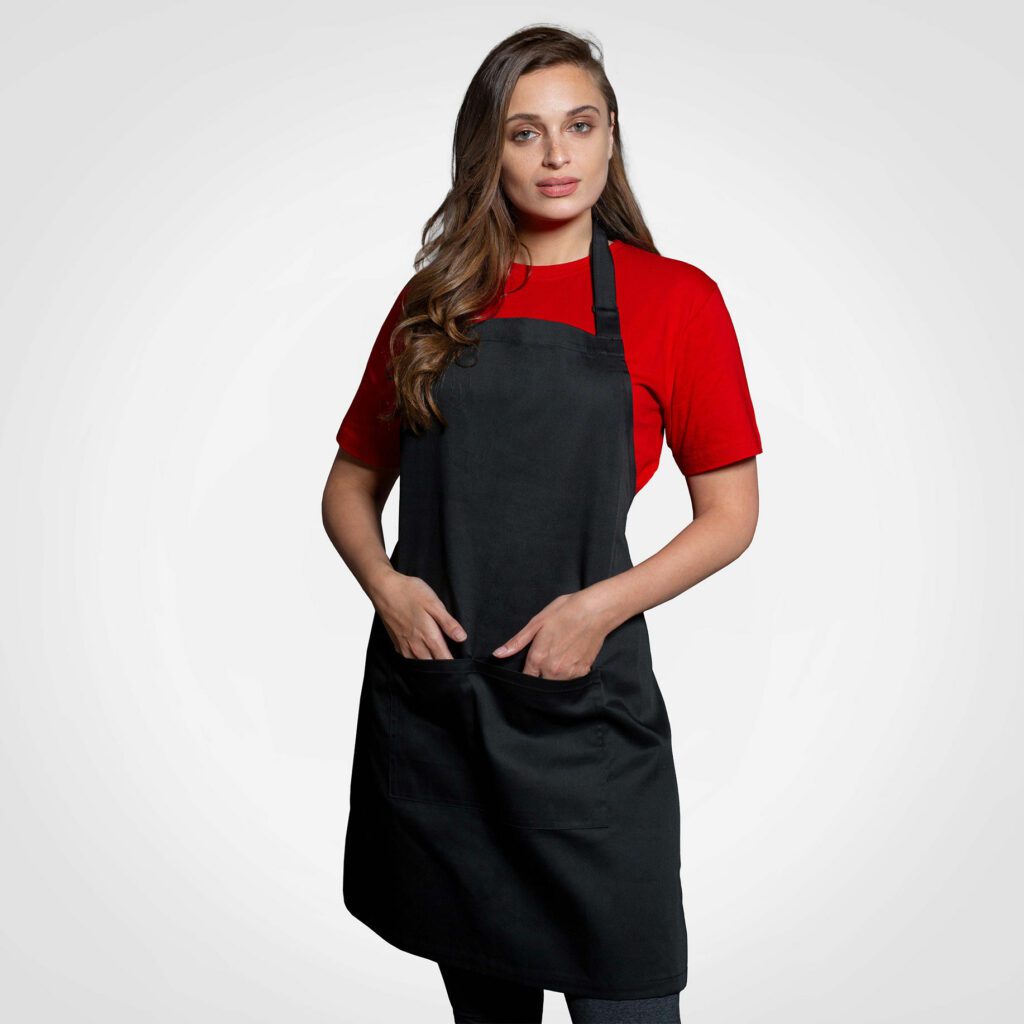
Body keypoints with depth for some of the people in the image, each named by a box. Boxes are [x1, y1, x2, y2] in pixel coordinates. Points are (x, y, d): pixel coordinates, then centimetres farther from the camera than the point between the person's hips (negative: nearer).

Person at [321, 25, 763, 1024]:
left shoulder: (675, 299, 0)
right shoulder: (434, 303, 9)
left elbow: (731, 513, 1)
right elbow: (351, 483, 16)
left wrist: (601, 606, -13)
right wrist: (384, 581, -5)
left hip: (583, 701, -3)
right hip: (426, 690, 3)